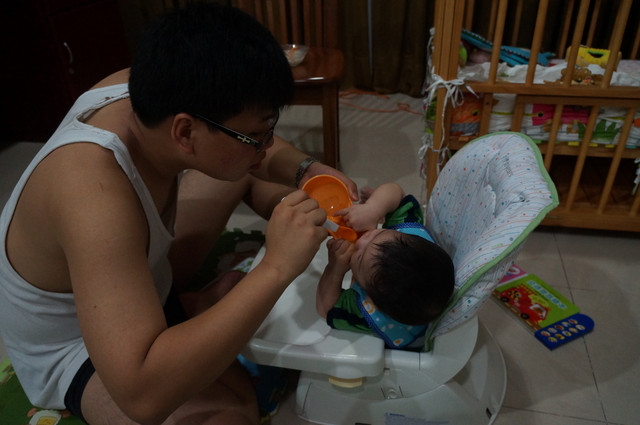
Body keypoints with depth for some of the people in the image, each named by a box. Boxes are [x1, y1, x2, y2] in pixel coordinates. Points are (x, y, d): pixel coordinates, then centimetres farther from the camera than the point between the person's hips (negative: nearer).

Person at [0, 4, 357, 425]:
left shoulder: (151, 92, -21)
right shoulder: (95, 196, -42)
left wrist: (308, 171, -22)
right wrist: (276, 268, -46)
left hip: (139, 270, 7)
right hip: (74, 350, -6)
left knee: (248, 167, 6)